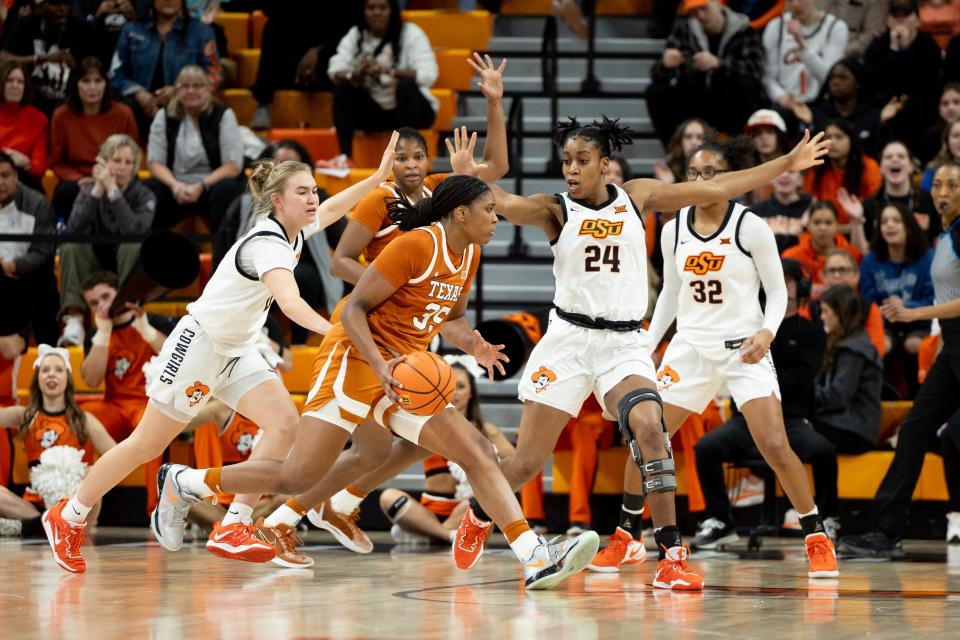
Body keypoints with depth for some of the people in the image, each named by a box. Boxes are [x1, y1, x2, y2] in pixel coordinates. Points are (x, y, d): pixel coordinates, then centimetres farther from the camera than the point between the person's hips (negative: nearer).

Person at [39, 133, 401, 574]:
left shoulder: (292, 231, 2)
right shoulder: (267, 244, -26)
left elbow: (330, 210, 25)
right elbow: (291, 304, -43)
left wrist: (378, 177, 20)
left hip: (237, 353, 9)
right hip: (199, 343, -9)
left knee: (284, 423, -13)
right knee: (148, 444, -1)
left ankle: (233, 528, -12)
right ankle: (68, 517, 15)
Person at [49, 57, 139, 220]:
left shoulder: (123, 114, -2)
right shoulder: (62, 116, -1)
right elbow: (57, 163, 6)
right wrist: (78, 179, -14)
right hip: (78, 182, 1)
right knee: (65, 192, -34)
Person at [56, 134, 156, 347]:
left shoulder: (144, 196, -7)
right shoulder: (89, 191, -3)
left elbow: (135, 232, -28)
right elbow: (75, 231, -21)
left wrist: (113, 191, -29)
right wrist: (97, 191, -26)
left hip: (129, 268, -2)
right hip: (95, 267, 2)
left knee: (134, 245, -31)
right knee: (70, 245, -26)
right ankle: (74, 320, -35)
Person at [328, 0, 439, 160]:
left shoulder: (411, 34, -10)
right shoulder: (354, 36, -1)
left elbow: (428, 75, -25)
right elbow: (334, 73, -13)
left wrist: (387, 71, -39)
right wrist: (357, 75, -36)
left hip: (410, 109, -3)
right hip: (373, 111, 3)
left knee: (407, 85, -33)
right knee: (342, 86, -20)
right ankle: (345, 156, -25)